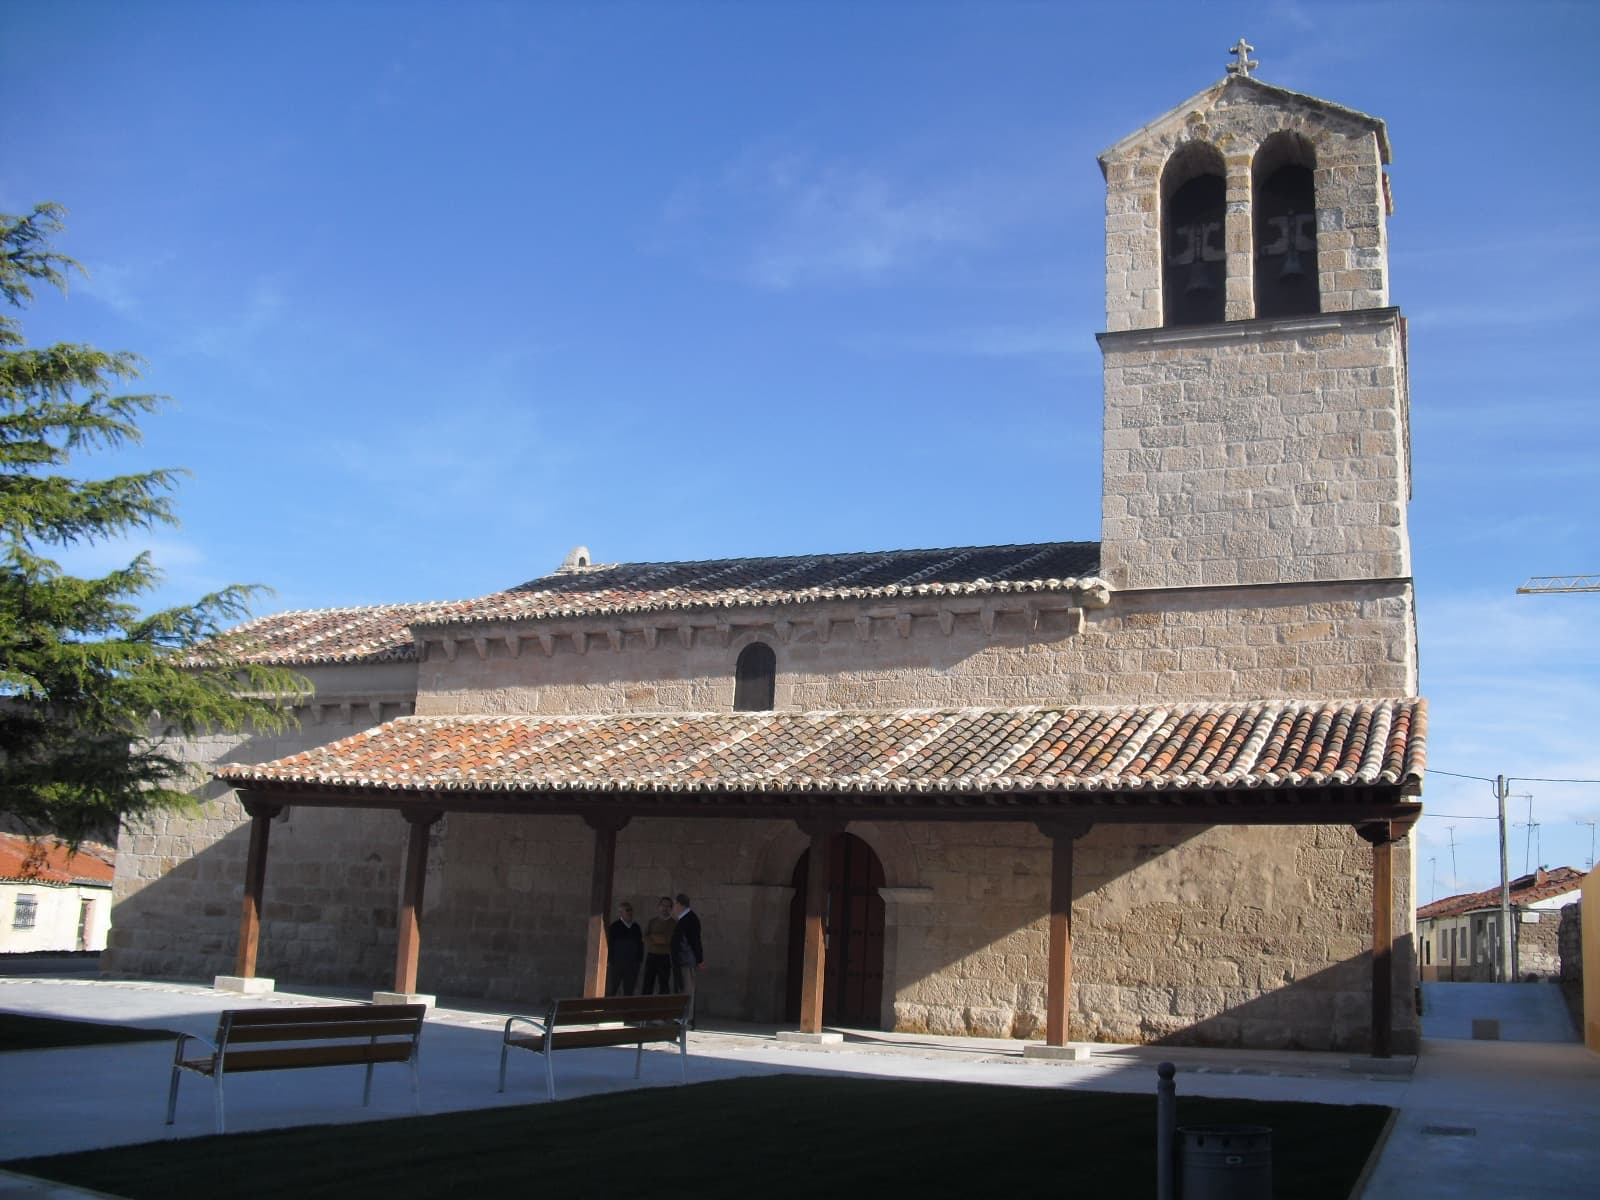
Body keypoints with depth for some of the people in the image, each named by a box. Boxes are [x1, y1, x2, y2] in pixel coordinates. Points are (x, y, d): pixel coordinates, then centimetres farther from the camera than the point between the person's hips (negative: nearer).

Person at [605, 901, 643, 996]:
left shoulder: (636, 927, 8)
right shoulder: (614, 927, -4)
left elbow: (640, 944, 12)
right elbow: (609, 945, -5)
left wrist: (639, 959, 5)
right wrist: (609, 961, -9)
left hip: (632, 965, 4)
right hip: (616, 963, -4)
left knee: (629, 992, 5)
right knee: (611, 991, -3)